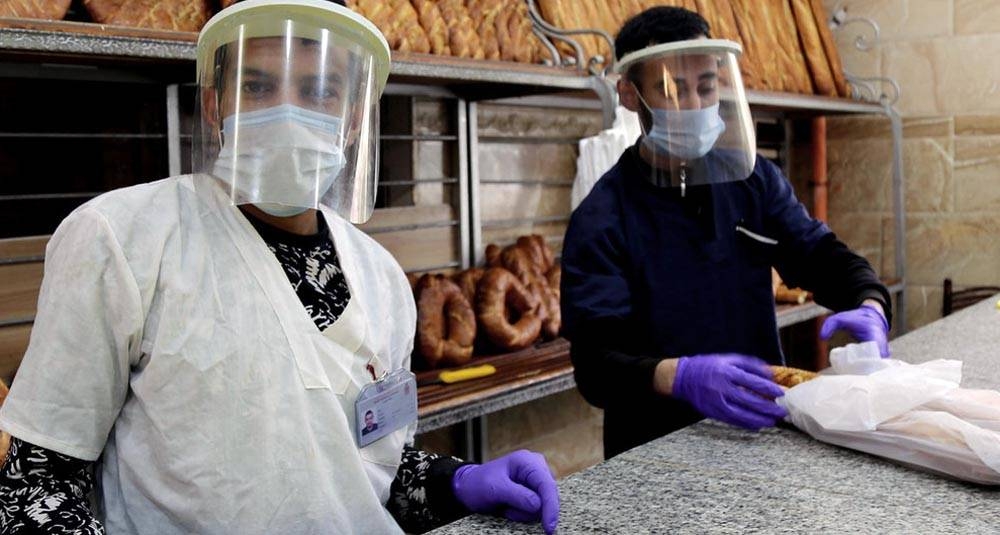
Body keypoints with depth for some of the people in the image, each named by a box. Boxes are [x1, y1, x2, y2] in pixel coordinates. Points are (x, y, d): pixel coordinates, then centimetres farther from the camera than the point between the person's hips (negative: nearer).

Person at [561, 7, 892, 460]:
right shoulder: (600, 222, -11)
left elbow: (822, 256, 11)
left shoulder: (752, 177, 6)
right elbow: (595, 366, -17)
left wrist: (870, 307, -11)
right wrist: (679, 377, -36)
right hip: (658, 451, -4)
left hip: (760, 431, 4)